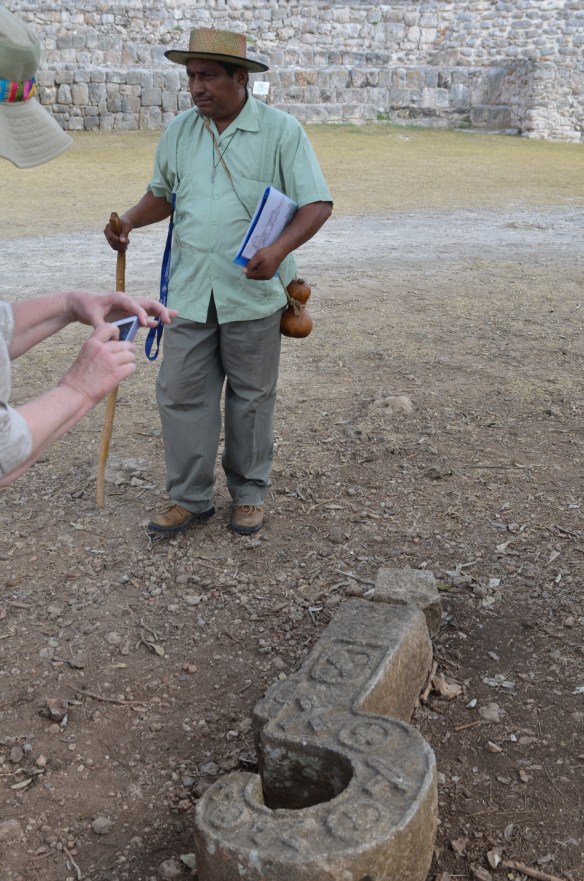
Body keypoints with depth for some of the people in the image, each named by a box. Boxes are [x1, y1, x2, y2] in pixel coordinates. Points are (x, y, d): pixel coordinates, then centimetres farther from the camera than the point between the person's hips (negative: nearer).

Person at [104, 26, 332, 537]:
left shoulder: (281, 131, -6)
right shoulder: (179, 131, 8)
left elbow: (317, 204, -9)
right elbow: (162, 193, 21)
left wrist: (279, 250, -27)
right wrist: (130, 221, 1)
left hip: (253, 292, -4)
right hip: (190, 291, 4)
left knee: (251, 397, 8)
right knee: (180, 394, 5)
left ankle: (250, 493, 25)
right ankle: (190, 498, 18)